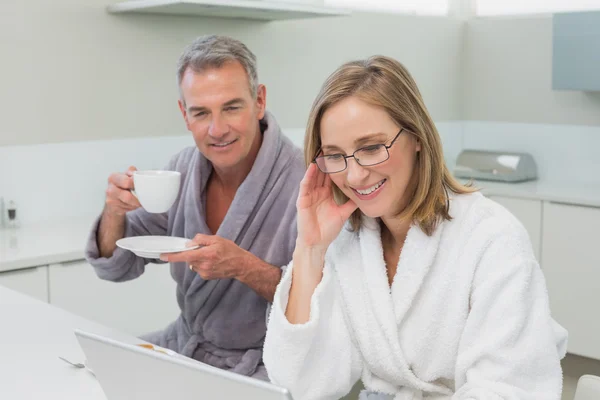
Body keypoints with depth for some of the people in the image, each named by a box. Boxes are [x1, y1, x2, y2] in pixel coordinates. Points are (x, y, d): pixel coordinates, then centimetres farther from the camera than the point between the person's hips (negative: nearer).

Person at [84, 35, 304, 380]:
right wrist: (115, 213, -17)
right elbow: (116, 268, 4)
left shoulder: (304, 183, -23)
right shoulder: (183, 169, -3)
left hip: (261, 364, -5)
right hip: (183, 344, 6)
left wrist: (245, 268, -33)